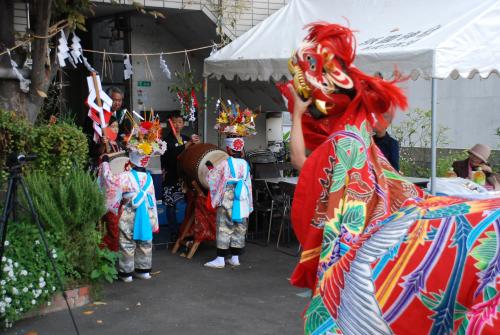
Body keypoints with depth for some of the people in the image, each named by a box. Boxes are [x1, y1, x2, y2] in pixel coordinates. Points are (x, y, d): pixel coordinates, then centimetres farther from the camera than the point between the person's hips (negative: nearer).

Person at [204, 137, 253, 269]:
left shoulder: (225, 163, -9)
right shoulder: (245, 164, 6)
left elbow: (213, 176, 1)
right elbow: (248, 183, 12)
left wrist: (210, 168, 21)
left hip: (228, 198, -5)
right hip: (242, 199, 5)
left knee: (224, 228, -2)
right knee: (240, 228, 11)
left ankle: (220, 259, -3)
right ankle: (235, 258, 15)